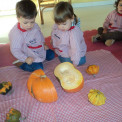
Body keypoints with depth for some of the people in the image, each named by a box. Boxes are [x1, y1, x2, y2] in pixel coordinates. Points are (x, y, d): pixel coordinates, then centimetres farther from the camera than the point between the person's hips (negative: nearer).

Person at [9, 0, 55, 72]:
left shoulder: (35, 25, -10)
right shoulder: (17, 34, -31)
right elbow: (15, 50, -25)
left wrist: (43, 43, 7)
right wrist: (25, 59, -31)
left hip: (40, 49, 7)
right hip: (30, 56, -7)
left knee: (51, 55, 11)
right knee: (38, 68, -17)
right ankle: (21, 65, 0)